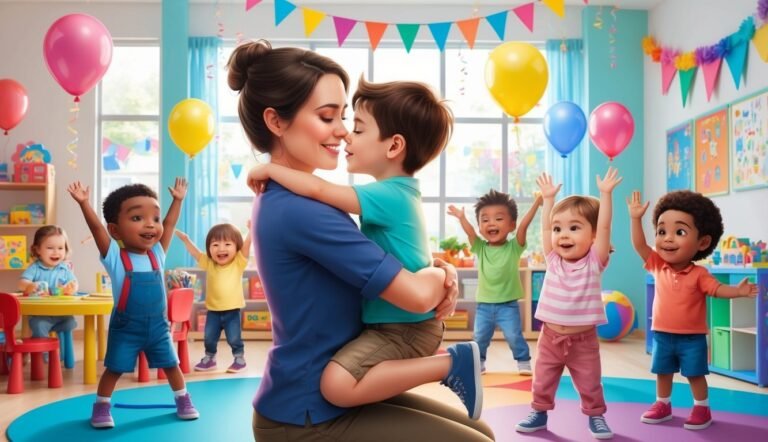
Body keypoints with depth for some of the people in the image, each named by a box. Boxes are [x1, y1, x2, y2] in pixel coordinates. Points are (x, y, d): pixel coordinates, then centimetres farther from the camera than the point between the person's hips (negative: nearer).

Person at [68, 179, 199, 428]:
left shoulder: (157, 254, 0)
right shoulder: (115, 257, -12)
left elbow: (170, 224, 7)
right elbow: (96, 228, -23)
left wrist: (177, 200, 10)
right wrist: (84, 203, -33)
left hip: (158, 326, 4)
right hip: (125, 328, -3)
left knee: (171, 365, 12)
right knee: (114, 369, 4)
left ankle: (183, 400, 29)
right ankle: (101, 406, 22)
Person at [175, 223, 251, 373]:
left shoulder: (238, 263, -10)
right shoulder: (209, 263, -1)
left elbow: (246, 244, -22)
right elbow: (194, 251, 1)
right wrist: (184, 238, -9)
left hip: (232, 311, -3)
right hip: (213, 311, 3)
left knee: (234, 339, 3)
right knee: (209, 338, 14)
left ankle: (240, 359, 24)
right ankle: (209, 358, 35)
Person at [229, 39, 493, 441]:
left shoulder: (285, 202, 7)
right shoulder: (300, 211, -24)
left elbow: (387, 269, 11)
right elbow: (416, 294, -24)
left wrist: (437, 271, -8)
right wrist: (442, 273, -2)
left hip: (320, 399, 9)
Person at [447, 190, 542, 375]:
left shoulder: (514, 247, -9)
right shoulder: (480, 248, 0)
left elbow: (523, 225, -20)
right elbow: (469, 231, -14)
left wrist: (537, 203, -32)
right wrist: (461, 217, -31)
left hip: (508, 305, -3)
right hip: (484, 305, 3)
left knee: (514, 336, -2)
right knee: (480, 337, 11)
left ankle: (523, 362, 15)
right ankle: (478, 362, 29)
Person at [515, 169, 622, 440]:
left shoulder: (594, 262, -10)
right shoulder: (553, 260, -2)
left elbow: (604, 227, -18)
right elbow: (544, 227, 0)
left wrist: (606, 194, -22)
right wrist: (548, 198, -1)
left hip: (583, 340, -3)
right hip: (550, 337, 3)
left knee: (589, 383, 10)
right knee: (542, 381, 13)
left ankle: (596, 416, 29)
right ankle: (539, 412, 30)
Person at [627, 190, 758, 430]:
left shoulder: (699, 274, -14)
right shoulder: (658, 266, -7)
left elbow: (718, 289, -16)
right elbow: (639, 245, -12)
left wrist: (738, 290, -36)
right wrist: (636, 219, -21)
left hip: (692, 337, -3)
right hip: (662, 335, 3)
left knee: (695, 374, 6)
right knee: (663, 373, 15)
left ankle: (702, 408, 22)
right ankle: (663, 404, 31)